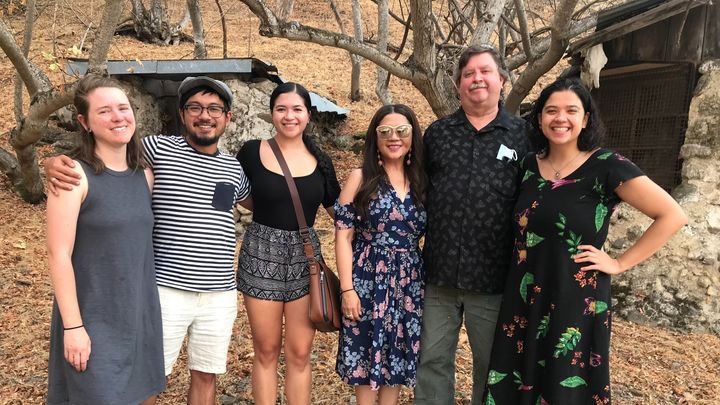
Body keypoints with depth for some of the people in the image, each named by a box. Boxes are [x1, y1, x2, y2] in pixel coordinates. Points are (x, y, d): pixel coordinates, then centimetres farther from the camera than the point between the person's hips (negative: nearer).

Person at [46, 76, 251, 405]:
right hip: (166, 290, -3)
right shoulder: (157, 149, -4)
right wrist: (56, 164, -20)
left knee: (205, 375, 16)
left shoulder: (234, 169, 8)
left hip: (220, 294, 4)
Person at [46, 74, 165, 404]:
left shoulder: (143, 175, 5)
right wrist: (73, 326, -16)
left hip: (141, 313, 6)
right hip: (94, 319, -6)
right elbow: (58, 254, -15)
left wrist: (149, 304, 13)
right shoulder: (75, 175, -13)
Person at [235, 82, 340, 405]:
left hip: (305, 257, 2)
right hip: (261, 255, -1)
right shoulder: (251, 152, -3)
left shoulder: (320, 161, 3)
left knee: (299, 353, 9)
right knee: (266, 350, 11)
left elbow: (340, 211, 11)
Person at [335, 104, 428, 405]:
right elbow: (343, 236, -7)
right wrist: (347, 288, -13)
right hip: (368, 280, -3)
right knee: (366, 353, 7)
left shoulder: (421, 182, 6)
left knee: (398, 355, 13)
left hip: (409, 282, 3)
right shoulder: (361, 178, -4)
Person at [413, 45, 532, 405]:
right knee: (432, 360, 13)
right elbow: (419, 191, 12)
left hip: (493, 277, -1)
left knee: (491, 365, 15)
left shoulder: (522, 135, 1)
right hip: (438, 273, 2)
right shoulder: (437, 133, 7)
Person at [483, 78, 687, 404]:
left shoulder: (607, 166, -11)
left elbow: (673, 216, -11)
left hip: (576, 301, -4)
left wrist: (620, 263, -11)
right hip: (523, 298, 5)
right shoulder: (528, 165, 3)